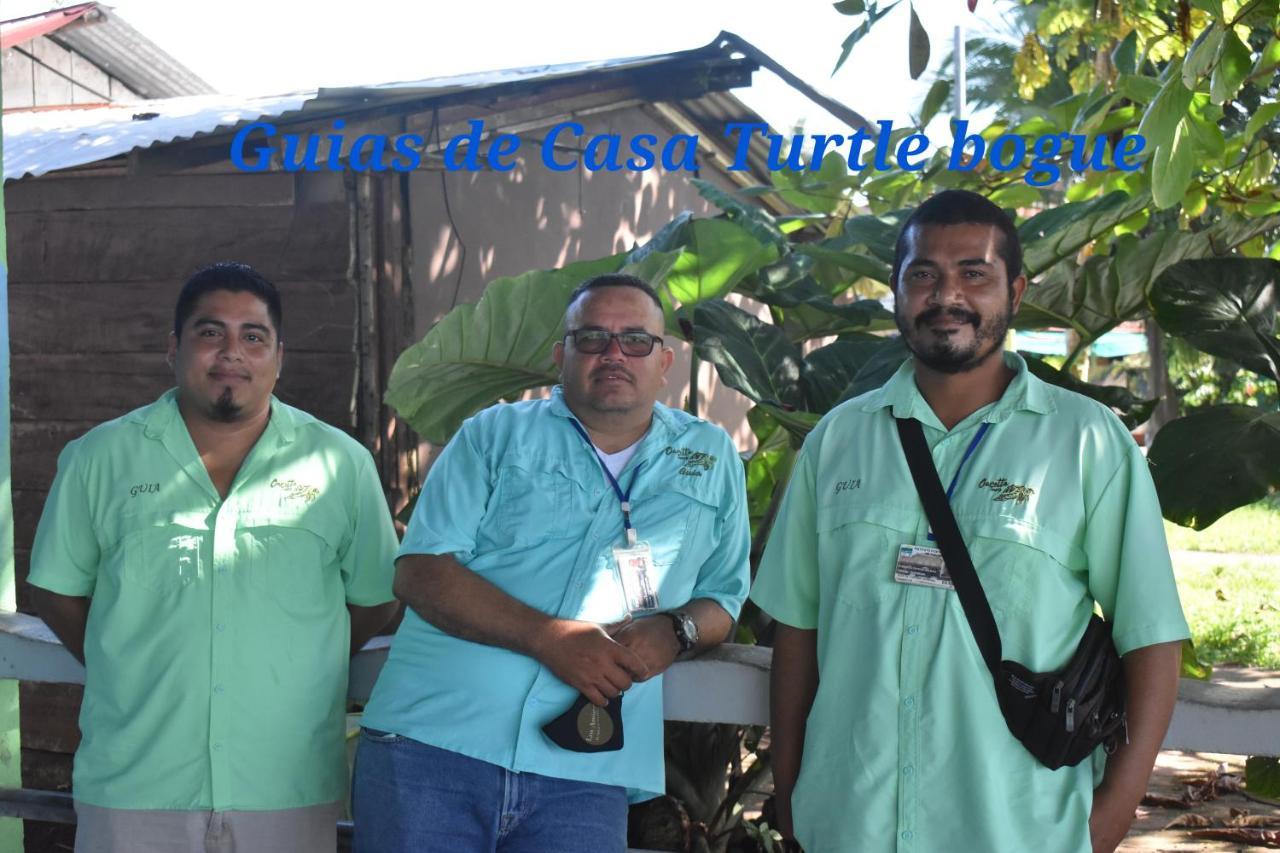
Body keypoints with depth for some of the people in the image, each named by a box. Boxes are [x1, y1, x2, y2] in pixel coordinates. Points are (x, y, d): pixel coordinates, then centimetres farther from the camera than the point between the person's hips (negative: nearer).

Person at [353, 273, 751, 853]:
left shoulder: (713, 459, 15)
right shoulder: (495, 435, 8)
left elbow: (723, 598, 18)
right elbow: (420, 572, -1)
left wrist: (675, 630, -7)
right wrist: (549, 637, -15)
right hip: (431, 742, -1)